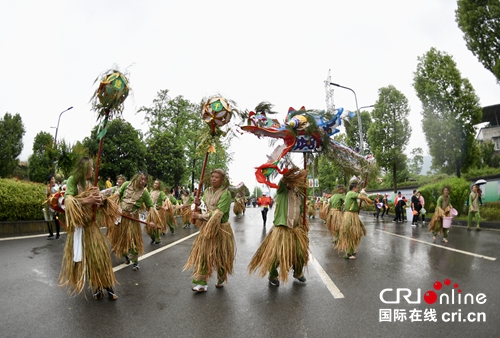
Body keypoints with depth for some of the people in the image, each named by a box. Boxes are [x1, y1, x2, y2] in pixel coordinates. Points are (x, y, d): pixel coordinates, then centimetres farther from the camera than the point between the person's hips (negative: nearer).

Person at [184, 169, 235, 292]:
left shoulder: (225, 193, -15)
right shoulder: (207, 191, 5)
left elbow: (217, 213, -21)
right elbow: (204, 209, 12)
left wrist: (200, 216, -16)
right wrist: (199, 204, -9)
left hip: (220, 228, -5)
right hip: (206, 227, 5)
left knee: (220, 256, 9)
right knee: (202, 254, 0)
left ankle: (221, 279, 31)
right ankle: (202, 282, 8)